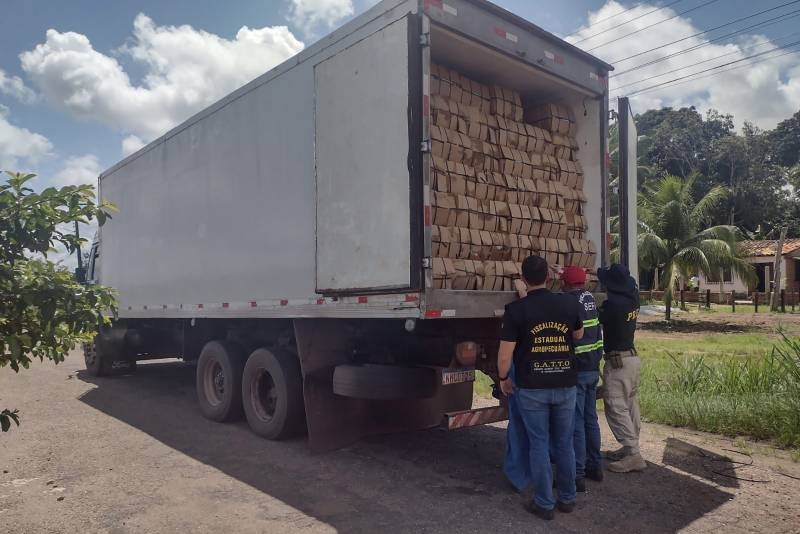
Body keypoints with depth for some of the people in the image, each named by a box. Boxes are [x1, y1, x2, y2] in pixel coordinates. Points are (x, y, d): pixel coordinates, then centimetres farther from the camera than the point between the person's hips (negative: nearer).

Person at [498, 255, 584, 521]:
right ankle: (567, 498, 27)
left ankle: (544, 503, 15)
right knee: (564, 444, 15)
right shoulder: (569, 303, -3)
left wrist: (504, 379, 5)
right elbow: (578, 335, 16)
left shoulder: (516, 309, -13)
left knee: (539, 445, 7)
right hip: (565, 386, 3)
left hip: (532, 389, -3)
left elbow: (505, 355, -12)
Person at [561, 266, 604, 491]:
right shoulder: (589, 298, 8)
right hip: (593, 368, 8)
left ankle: (577, 475, 2)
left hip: (576, 370, -8)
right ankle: (594, 466, 28)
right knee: (591, 419, 18)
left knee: (575, 423, -3)